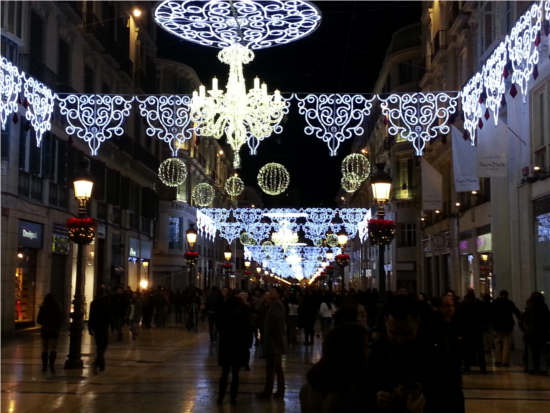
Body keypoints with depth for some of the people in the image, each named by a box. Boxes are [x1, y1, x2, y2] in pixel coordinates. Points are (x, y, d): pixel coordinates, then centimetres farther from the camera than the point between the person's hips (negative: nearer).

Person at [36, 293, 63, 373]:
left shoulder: (43, 308, -6)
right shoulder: (57, 307, -7)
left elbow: (38, 320, -1)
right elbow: (60, 319, -2)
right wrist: (58, 327, 16)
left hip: (44, 331, 1)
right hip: (54, 331, -1)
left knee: (45, 349, 11)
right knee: (53, 349, 0)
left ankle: (44, 366, 13)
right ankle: (52, 363, -21)